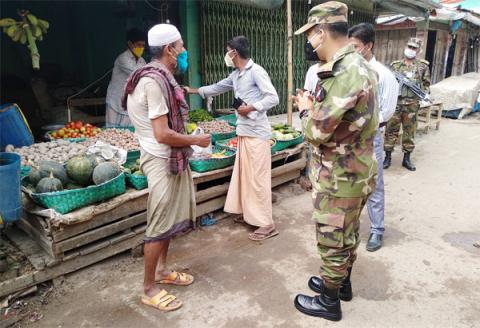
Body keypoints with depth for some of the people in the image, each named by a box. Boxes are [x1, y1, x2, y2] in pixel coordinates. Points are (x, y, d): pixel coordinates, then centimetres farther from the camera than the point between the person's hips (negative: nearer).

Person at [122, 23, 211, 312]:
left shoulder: (161, 77, 10)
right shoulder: (154, 81, -20)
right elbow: (162, 135, -24)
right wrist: (196, 140, -13)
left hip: (173, 158, 10)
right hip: (162, 161, -10)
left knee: (169, 220, 18)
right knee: (160, 225, 0)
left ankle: (162, 270, 35)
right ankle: (149, 289, 16)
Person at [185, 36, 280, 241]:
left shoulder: (256, 71, -10)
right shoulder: (235, 75, 16)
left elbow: (273, 98, -15)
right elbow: (217, 88, 30)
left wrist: (251, 108, -17)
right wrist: (193, 90, 35)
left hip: (256, 133, -9)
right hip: (243, 132, 9)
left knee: (258, 177, -7)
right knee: (245, 175, 13)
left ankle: (267, 224, 1)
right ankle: (251, 214, 26)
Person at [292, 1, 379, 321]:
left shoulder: (344, 73, -26)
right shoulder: (358, 66, 7)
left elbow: (317, 131, -26)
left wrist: (306, 111, -7)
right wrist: (316, 105, 4)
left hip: (340, 177, -10)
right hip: (356, 170, 10)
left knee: (331, 241, 8)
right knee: (348, 234, 24)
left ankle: (329, 301, 28)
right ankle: (342, 283, 44)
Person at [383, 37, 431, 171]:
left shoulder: (423, 66, 7)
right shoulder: (395, 65, 6)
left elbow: (426, 84, 12)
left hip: (412, 105, 0)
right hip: (395, 103, 0)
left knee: (409, 132, 6)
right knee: (391, 130, 1)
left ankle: (407, 158, 16)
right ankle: (388, 157, 11)